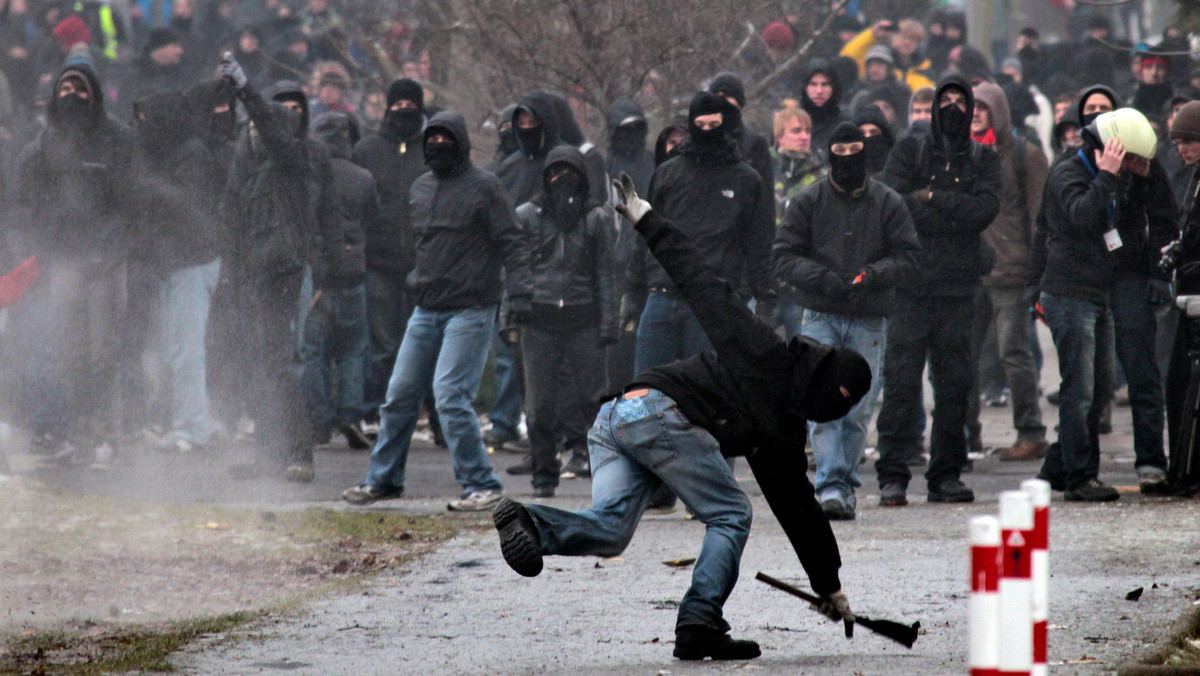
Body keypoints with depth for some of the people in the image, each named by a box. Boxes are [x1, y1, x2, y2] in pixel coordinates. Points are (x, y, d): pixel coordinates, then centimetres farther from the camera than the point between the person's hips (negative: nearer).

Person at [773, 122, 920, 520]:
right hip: (819, 317, -1)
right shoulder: (808, 202, 5)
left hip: (868, 321, 1)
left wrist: (872, 276, -16)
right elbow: (784, 258, 1)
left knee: (859, 409, 4)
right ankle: (831, 485, -17)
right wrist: (824, 278, -16)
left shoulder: (888, 204, 7)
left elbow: (906, 255, 3)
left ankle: (845, 485, 14)